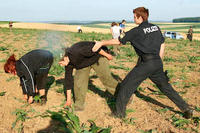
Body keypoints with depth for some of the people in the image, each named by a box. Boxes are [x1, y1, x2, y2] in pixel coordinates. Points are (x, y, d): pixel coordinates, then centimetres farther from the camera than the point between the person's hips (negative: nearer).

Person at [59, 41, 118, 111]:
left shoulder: (75, 52, -38)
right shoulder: (68, 64, -13)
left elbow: (93, 48, -33)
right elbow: (68, 79, -6)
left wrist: (106, 55, -22)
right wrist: (68, 99, 0)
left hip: (97, 56, -6)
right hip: (83, 64, 6)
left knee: (106, 78, -9)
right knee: (79, 81, -7)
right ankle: (78, 106, 5)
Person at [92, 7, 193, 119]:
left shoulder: (136, 31, -6)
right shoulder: (156, 27, 12)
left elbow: (118, 41, -2)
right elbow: (162, 45, 15)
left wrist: (101, 43, 8)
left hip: (146, 63, -6)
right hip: (158, 62, 7)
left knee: (126, 86, 4)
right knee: (165, 86, 20)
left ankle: (120, 112, 11)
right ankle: (186, 109, 24)